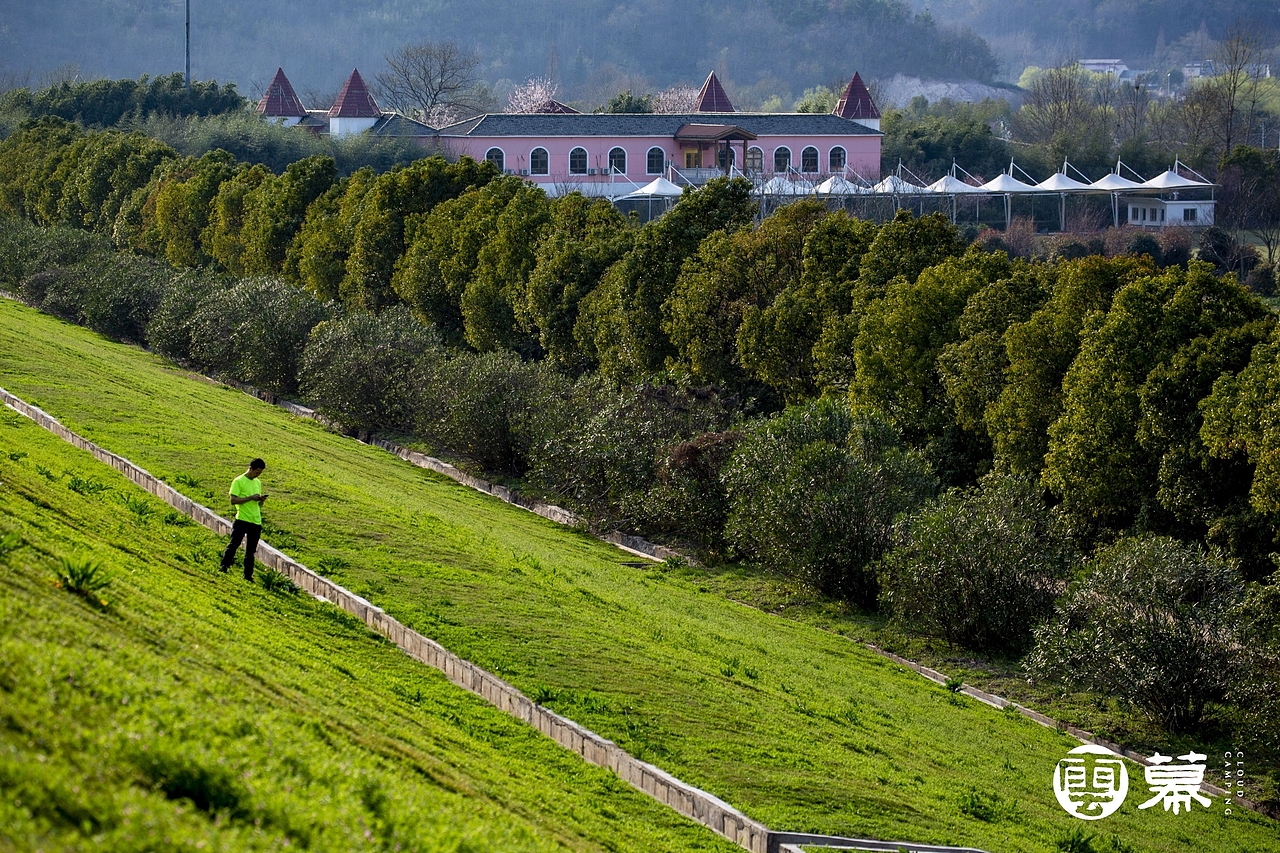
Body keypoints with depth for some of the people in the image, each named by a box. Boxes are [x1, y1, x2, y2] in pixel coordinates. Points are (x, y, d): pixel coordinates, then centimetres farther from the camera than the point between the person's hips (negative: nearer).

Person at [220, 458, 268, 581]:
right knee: (234, 544, -16)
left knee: (251, 551, 8)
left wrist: (261, 500, 0)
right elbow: (233, 500, -14)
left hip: (256, 521, 6)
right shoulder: (239, 482, -4)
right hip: (242, 520, -6)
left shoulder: (258, 483, 17)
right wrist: (251, 498, -17)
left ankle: (248, 575, 12)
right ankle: (224, 567, -12)